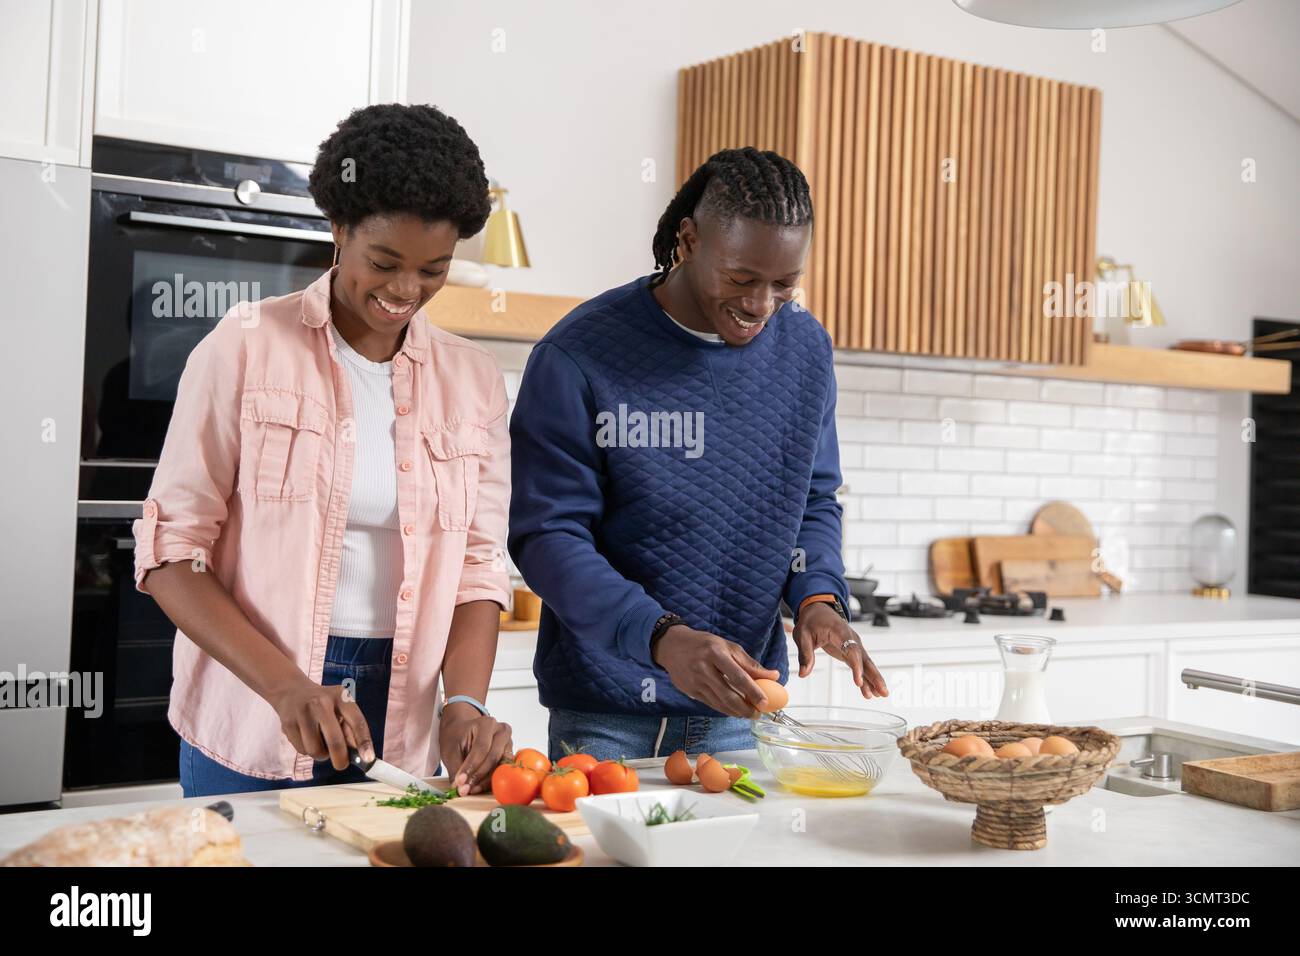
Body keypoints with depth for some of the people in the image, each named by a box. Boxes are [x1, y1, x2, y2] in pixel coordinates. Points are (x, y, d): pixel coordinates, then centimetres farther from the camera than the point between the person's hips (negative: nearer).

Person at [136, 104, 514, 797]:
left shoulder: (472, 379, 4)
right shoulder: (247, 345, -5)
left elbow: (478, 565, 4)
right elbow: (171, 554, -8)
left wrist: (464, 703, -13)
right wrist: (286, 686, -19)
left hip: (402, 732, 3)